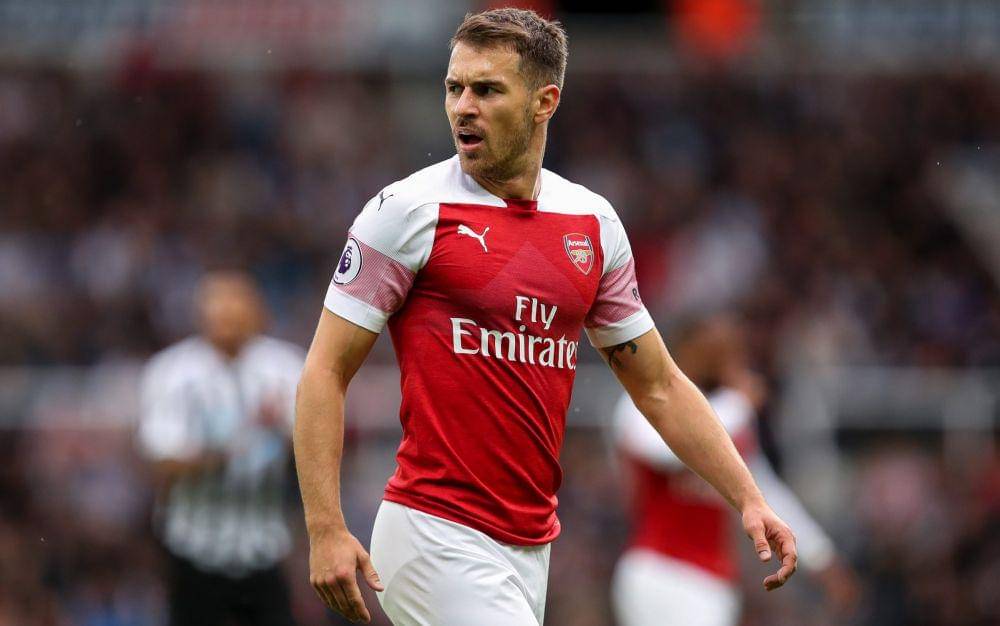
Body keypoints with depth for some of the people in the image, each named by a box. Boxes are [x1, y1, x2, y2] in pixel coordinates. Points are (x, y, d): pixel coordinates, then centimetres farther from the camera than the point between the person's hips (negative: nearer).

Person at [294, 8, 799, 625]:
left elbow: (659, 386, 17)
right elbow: (326, 371, -5)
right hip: (436, 539, -6)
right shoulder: (409, 212, -5)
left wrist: (749, 500, 9)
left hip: (532, 548, 6)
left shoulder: (594, 222, 10)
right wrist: (326, 530, -14)